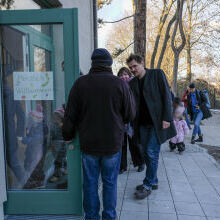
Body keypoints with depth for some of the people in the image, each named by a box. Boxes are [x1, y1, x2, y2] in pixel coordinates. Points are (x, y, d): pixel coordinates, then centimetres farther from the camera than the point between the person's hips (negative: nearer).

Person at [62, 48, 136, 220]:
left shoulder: (80, 83, -6)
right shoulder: (120, 84, -10)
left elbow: (70, 115, -2)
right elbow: (131, 115, -4)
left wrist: (68, 136, 12)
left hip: (88, 143, 1)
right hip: (113, 143, 0)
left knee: (90, 182, 15)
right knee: (110, 182, 15)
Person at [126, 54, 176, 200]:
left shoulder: (157, 74, -2)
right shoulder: (132, 83, 11)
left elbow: (166, 96, -6)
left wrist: (167, 118, -14)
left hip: (157, 121, -5)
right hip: (143, 123, 5)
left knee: (152, 153, -5)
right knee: (147, 154, 10)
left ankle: (148, 185, 8)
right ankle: (153, 181, 26)